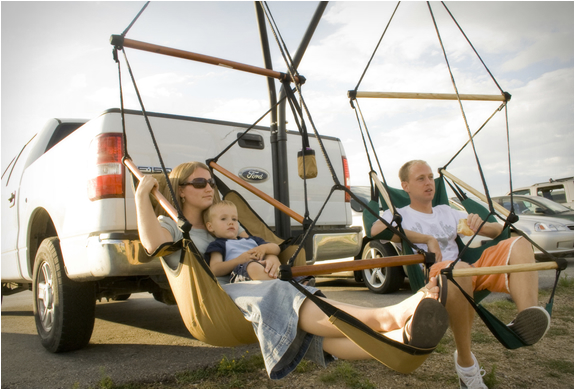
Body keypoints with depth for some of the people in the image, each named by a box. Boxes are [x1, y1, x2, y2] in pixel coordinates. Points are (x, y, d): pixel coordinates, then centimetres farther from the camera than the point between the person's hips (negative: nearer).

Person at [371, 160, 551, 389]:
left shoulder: (446, 212, 31)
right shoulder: (400, 214, 15)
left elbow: (497, 231, 28)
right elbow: (376, 230, -12)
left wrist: (479, 225, 2)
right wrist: (427, 239, -11)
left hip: (471, 273, 6)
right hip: (432, 275, -5)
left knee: (519, 243, -16)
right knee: (459, 269, -41)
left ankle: (528, 315, -44)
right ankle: (465, 363, -26)